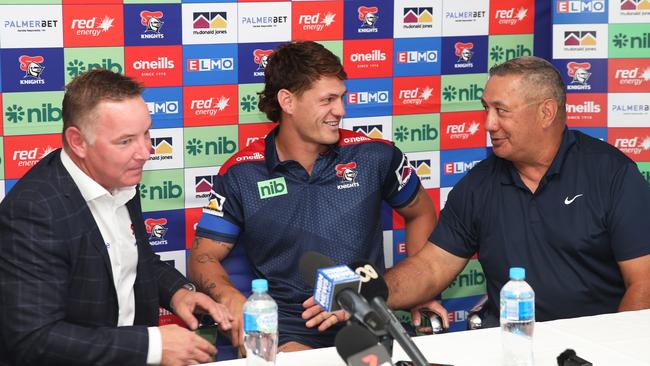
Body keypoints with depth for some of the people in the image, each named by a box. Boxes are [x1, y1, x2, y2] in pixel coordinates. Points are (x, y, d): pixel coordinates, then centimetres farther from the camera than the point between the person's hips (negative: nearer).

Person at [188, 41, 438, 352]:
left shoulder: (375, 156, 5)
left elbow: (421, 213, 22)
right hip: (288, 333, -2)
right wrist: (230, 297, -18)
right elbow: (204, 257, 4)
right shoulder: (241, 175, 3)